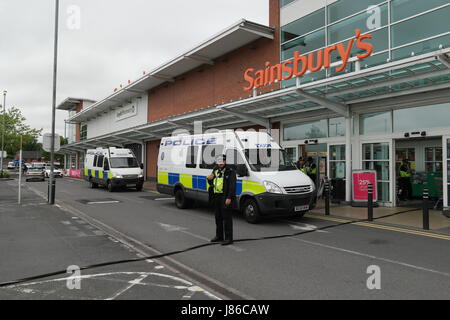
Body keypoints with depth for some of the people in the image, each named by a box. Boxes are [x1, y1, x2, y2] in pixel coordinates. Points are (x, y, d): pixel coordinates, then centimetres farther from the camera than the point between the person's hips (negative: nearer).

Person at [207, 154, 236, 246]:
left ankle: (228, 238, 0)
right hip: (216, 197, 8)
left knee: (227, 218, -5)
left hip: (225, 198, -8)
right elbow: (212, 184, 22)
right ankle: (219, 236, 28)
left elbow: (232, 186, -14)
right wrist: (210, 179, -2)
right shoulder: (215, 170, 15)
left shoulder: (230, 171, -8)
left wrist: (229, 198, -21)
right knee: (218, 217, 15)